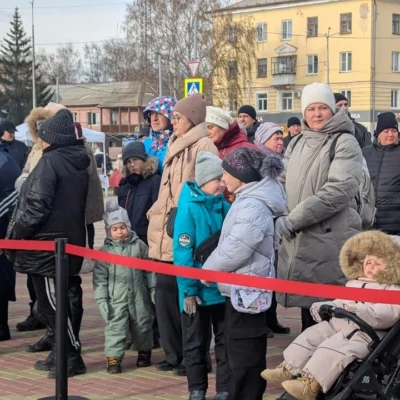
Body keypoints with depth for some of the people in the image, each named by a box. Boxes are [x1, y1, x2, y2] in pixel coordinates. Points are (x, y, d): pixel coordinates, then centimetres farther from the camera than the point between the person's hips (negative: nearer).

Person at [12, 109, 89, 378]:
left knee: (51, 303, -2)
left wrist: (19, 233, -8)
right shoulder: (78, 162, 11)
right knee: (53, 302, 16)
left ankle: (72, 358, 1)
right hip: (69, 241, 9)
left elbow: (37, 204, -21)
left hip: (47, 244, -9)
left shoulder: (50, 161, -15)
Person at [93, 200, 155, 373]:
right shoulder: (105, 251, -3)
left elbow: (149, 270, 7)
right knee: (115, 327, -7)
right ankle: (113, 358, 0)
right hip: (116, 299, -2)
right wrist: (101, 299, -9)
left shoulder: (139, 246, 0)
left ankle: (144, 351, 33)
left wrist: (153, 290, 6)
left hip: (139, 297, 2)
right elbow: (100, 278, -3)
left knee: (142, 325, 14)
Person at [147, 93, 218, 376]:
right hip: (166, 235, 9)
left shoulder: (203, 147, -9)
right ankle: (174, 354, 20)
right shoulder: (175, 146, 19)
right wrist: (155, 215, 22)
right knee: (165, 297, 10)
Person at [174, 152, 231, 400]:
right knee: (196, 342, 11)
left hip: (224, 286, 4)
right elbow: (182, 252, -15)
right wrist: (188, 290, -16)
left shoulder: (225, 206, 0)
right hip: (199, 289, -4)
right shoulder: (189, 208, -15)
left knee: (226, 339, 12)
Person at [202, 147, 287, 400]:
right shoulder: (249, 200, 13)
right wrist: (213, 267, 9)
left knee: (243, 351, -5)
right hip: (243, 287, 10)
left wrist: (207, 269, -9)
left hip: (245, 289, -10)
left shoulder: (253, 206, -19)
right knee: (243, 349, 15)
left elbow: (235, 250, -23)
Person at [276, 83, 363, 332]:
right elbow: (284, 183, 18)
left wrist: (294, 219, -18)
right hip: (299, 242, 7)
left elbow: (339, 189, -18)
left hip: (331, 241, -7)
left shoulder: (344, 143, -7)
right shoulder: (297, 144, 15)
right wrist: (281, 215, -3)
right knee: (308, 308, 15)